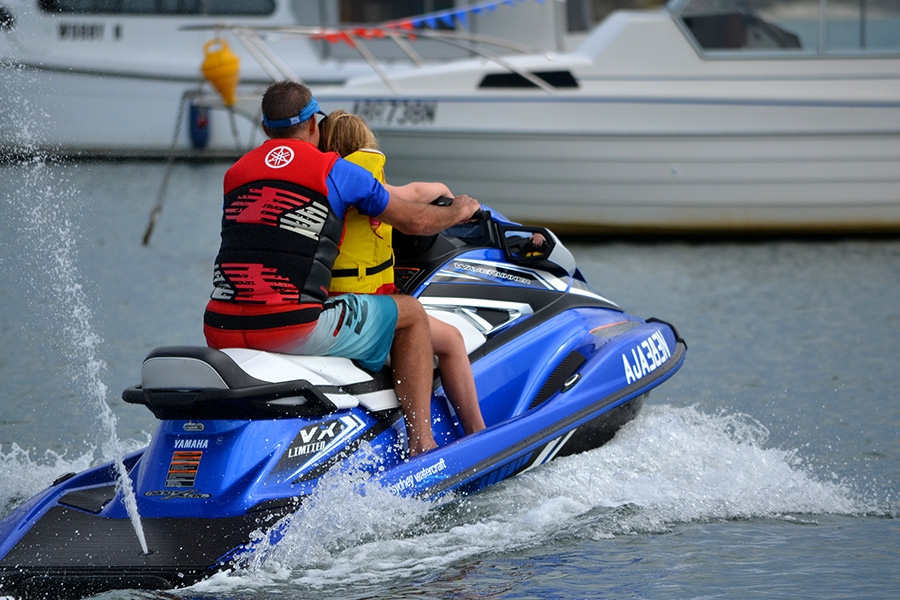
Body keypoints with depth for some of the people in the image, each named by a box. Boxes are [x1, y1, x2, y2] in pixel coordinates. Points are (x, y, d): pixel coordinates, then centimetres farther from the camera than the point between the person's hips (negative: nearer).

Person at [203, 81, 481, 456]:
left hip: (222, 333, 5)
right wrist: (459, 211, 35)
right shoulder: (335, 171, 3)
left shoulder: (235, 174, 19)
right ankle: (421, 444, 7)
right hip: (296, 329, -5)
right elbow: (415, 221, 12)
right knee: (410, 313, 14)